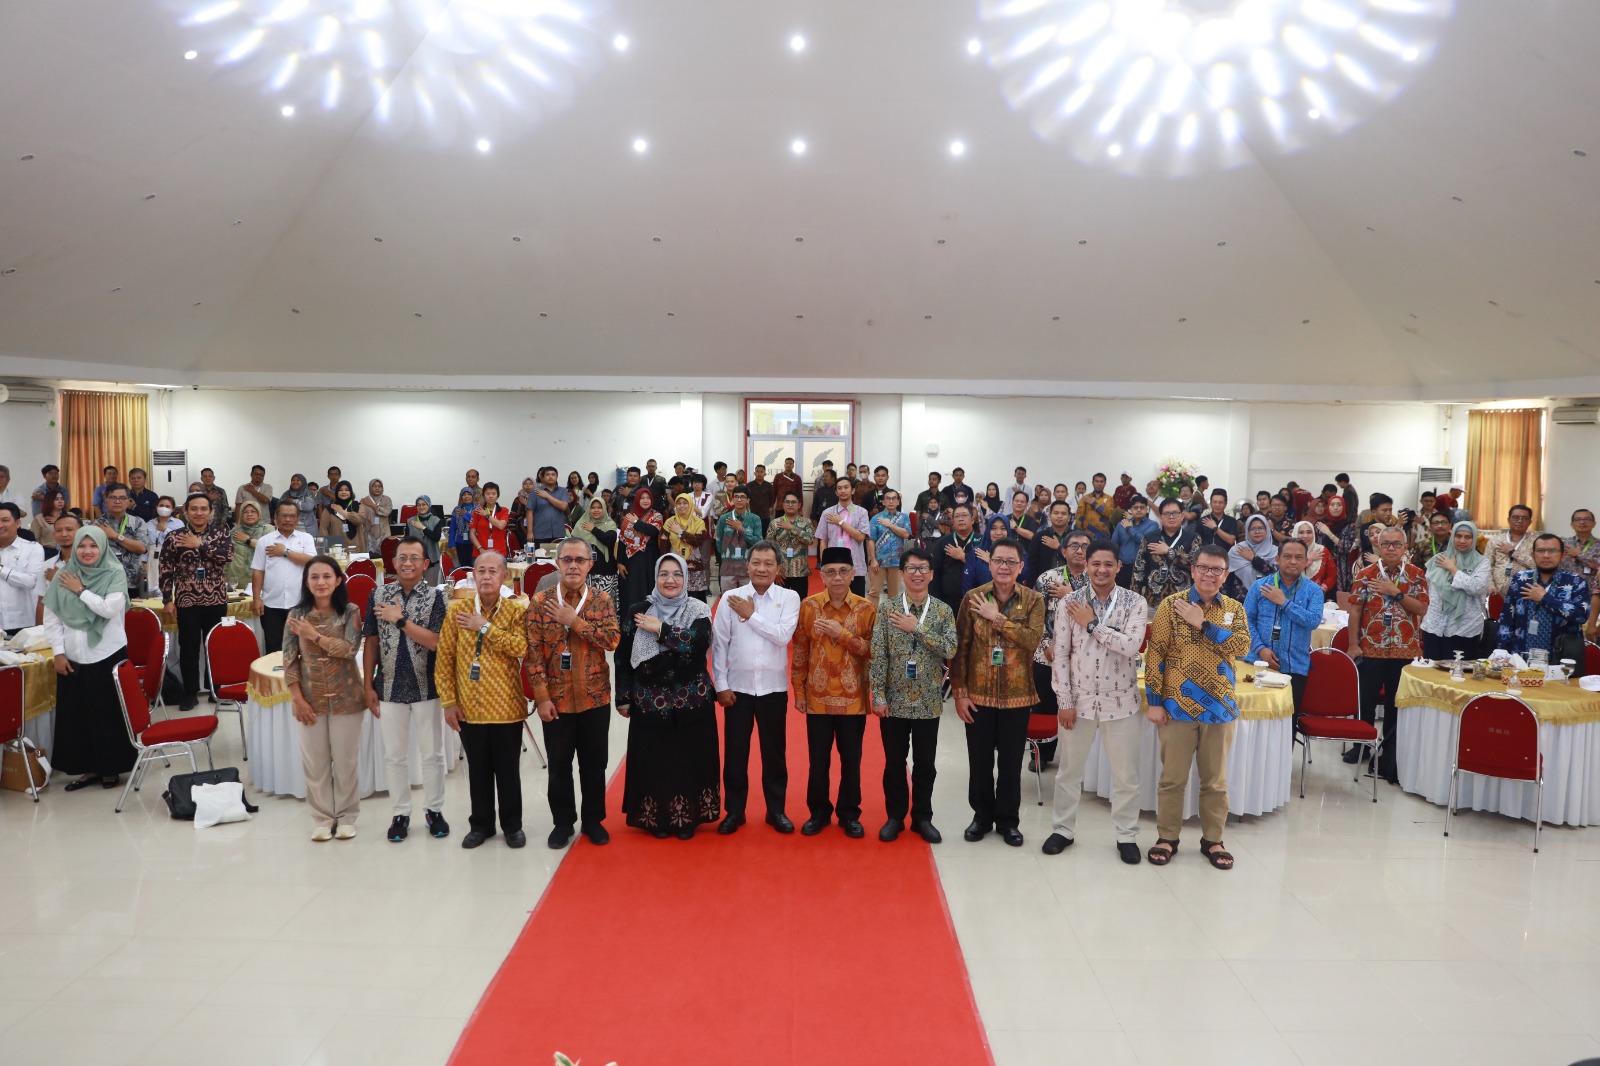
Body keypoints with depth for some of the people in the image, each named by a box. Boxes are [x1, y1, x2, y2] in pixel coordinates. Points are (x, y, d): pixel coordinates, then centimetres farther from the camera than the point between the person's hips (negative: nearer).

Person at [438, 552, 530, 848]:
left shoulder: (515, 611, -3)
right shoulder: (457, 609, 0)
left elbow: (521, 648, -20)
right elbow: (444, 660, 1)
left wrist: (486, 627, -18)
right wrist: (448, 702, -3)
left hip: (507, 707, -1)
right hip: (469, 708, 1)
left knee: (509, 770, 9)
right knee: (478, 770, 13)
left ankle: (512, 825, 24)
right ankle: (481, 824, 29)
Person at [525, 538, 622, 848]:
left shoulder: (601, 599, 0)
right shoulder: (540, 601, -3)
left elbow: (612, 639, -13)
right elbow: (533, 653, -6)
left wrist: (574, 621, -19)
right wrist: (541, 697, -10)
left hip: (595, 696, 1)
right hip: (556, 698, 0)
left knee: (594, 763, 11)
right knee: (559, 765, 10)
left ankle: (593, 820, 27)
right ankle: (563, 822, 26)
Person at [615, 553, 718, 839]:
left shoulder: (698, 610, -1)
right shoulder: (638, 611, 1)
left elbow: (700, 642, -20)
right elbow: (623, 657, 3)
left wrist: (661, 629, -19)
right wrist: (623, 698, 1)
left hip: (692, 702, 0)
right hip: (649, 702, 1)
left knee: (690, 759, 6)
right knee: (653, 761, 6)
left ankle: (687, 817, 22)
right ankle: (657, 818, 23)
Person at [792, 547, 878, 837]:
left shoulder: (866, 609, -3)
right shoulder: (808, 606, -2)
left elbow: (872, 651, -8)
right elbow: (799, 653, 2)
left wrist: (842, 634, -19)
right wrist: (798, 692, 1)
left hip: (853, 698, 0)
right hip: (818, 697, 0)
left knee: (851, 759, 10)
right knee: (818, 759, 10)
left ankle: (849, 814, 26)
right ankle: (818, 811, 27)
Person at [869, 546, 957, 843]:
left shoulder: (943, 611, 0)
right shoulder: (887, 608, -2)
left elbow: (951, 649, -13)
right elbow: (878, 654, -5)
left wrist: (917, 628, -16)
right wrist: (878, 696, -9)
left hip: (928, 702, 1)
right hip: (894, 700, 0)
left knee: (925, 763, 10)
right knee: (894, 762, 10)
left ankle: (922, 817, 26)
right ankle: (895, 816, 25)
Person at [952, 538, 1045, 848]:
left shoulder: (1033, 600, -3)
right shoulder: (972, 598, -2)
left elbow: (1033, 640, -19)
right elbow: (960, 648, -2)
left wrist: (997, 618, -20)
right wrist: (960, 693, -6)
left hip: (1017, 696, 0)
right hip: (978, 694, 1)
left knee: (1011, 763, 10)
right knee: (979, 761, 11)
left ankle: (1008, 820, 27)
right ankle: (982, 816, 29)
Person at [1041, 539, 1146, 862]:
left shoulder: (1134, 603, -5)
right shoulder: (1069, 602, -5)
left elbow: (1132, 645, -20)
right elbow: (1060, 655, -5)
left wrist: (1092, 624, -17)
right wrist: (1064, 701, -7)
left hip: (1120, 700, 0)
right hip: (1078, 699, 0)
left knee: (1126, 774, 11)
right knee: (1069, 770, 14)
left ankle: (1126, 835, 28)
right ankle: (1063, 829, 30)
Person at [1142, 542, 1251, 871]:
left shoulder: (1234, 608, 5)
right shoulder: (1171, 605, -5)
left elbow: (1242, 646, -13)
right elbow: (1155, 654, -6)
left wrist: (1202, 624, -17)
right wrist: (1154, 701, -9)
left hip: (1220, 707, 3)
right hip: (1178, 706, -2)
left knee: (1216, 780, 13)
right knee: (1173, 777, 8)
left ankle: (1212, 840, 27)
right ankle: (1167, 838, 21)